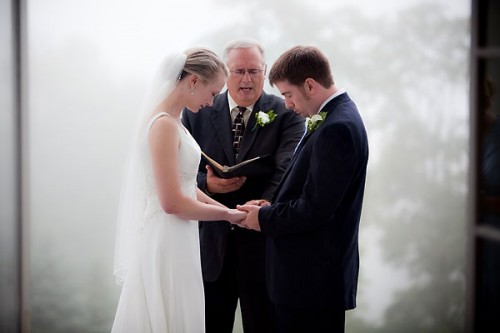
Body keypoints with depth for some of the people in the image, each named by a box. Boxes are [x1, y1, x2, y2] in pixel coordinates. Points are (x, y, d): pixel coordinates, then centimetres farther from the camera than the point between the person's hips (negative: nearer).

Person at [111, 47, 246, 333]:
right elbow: (172, 202, -23)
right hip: (166, 242, -9)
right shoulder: (164, 125, -19)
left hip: (176, 239, 9)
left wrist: (227, 210, 5)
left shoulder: (173, 121, 9)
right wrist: (227, 214, -11)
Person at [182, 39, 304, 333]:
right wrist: (207, 184, -18)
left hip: (264, 242, -2)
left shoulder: (286, 114, -2)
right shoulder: (198, 114, 4)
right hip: (211, 244, 2)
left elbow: (288, 170, -15)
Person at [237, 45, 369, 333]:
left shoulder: (336, 128, -21)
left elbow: (316, 210, -23)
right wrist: (273, 207, 5)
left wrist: (264, 218, -10)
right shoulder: (338, 117, 12)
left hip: (313, 277, -10)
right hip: (315, 271, 10)